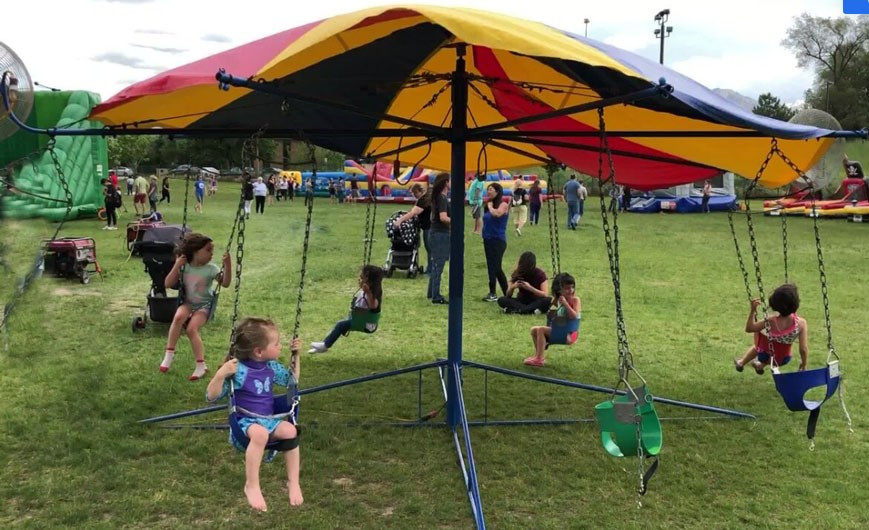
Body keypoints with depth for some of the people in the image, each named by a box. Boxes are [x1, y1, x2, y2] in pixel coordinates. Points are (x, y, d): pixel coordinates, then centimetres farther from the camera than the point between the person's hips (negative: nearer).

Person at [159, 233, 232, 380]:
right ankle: (169, 353, -21)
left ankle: (201, 365, -15)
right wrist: (177, 265, -17)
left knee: (191, 328, -27)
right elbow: (168, 284, -8)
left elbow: (225, 283, -19)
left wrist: (228, 265, -30)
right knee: (179, 316, -33)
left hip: (204, 305, -2)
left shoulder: (211, 268, -9)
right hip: (188, 303, 2)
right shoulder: (184, 267, -4)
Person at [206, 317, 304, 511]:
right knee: (260, 433, -39)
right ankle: (251, 486, -26)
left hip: (268, 420, 6)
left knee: (290, 430, -25)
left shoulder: (272, 367, 5)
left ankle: (293, 482, -13)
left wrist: (295, 355, 13)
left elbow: (292, 380, 23)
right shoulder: (238, 370, -16)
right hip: (244, 422, -6)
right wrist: (221, 374, -33)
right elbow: (211, 396, -17)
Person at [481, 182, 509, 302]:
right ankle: (492, 294, 16)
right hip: (488, 240, 7)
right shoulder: (489, 205, 12)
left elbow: (497, 214, -29)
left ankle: (507, 295, -1)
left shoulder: (503, 205, -8)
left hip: (498, 241, -7)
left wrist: (490, 206, -15)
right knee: (492, 267, 10)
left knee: (496, 268, -8)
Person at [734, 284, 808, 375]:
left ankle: (742, 362, 43)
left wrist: (752, 310, -20)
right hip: (783, 360, 2)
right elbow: (804, 349, -22)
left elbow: (749, 328, -18)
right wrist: (803, 365, -4)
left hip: (765, 355, -2)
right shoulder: (801, 323, -28)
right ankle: (761, 365, 57)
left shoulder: (771, 321, -30)